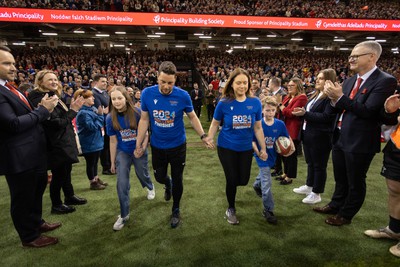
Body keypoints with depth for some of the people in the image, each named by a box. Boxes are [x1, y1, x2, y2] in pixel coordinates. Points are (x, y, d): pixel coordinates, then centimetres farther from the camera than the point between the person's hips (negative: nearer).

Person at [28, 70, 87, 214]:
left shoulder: (52, 96, 11)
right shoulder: (42, 99, -19)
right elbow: (57, 123, -23)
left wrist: (72, 109, 5)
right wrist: (73, 110, -17)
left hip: (63, 142, 10)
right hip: (56, 144, -10)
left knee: (66, 171, 20)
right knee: (58, 174, 4)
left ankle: (70, 196, 37)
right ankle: (56, 205, 20)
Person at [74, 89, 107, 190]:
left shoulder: (93, 109, 5)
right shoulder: (83, 113, -21)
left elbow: (99, 124, 13)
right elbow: (92, 127, -24)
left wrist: (100, 114, -4)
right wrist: (100, 115, -19)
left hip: (96, 141, 8)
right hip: (89, 143, -8)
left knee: (95, 162, 20)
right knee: (90, 163, 7)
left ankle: (96, 179, 34)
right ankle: (93, 183, 20)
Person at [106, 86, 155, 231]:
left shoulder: (137, 112, -21)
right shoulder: (110, 118, -14)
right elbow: (113, 141, -5)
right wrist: (112, 162, 1)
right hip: (122, 152, 1)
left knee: (142, 174, 19)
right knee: (122, 183, -4)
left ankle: (150, 187, 57)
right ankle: (124, 215, 14)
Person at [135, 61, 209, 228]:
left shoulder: (182, 96, -17)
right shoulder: (147, 93, -13)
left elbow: (192, 117, -2)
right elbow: (144, 120, -3)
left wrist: (203, 136, -9)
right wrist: (138, 144, -1)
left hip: (177, 146, -1)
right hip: (157, 146, 2)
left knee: (177, 180, 11)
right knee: (159, 177, 18)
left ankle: (176, 210, 36)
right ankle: (167, 184, 57)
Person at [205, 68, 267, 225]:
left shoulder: (255, 103, -8)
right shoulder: (224, 103, -14)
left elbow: (258, 128, 0)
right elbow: (215, 123, -2)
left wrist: (263, 148, 3)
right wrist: (209, 138, -19)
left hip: (246, 148, 3)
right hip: (226, 147, -2)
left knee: (243, 180, 11)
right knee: (231, 180, 4)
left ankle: (231, 186, 50)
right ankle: (231, 209, 31)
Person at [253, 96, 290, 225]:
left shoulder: (280, 124, -11)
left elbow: (286, 139, 0)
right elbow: (252, 140, -13)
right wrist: (258, 152, -25)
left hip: (272, 155, 5)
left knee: (265, 172, 30)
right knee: (266, 182, -6)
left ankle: (256, 185, 63)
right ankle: (268, 210, 7)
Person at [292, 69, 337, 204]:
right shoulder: (316, 95, 15)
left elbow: (326, 117, -23)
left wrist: (305, 114, -22)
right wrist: (302, 112, 3)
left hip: (320, 137, -9)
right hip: (308, 134, 9)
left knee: (319, 165, 5)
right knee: (310, 163, 20)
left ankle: (316, 193, 17)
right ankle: (309, 186, 36)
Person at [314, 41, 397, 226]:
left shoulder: (385, 81, -14)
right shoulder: (350, 81, 8)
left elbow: (368, 111, -23)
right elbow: (341, 109, 8)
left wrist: (340, 96, -25)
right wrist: (334, 98, -12)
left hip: (359, 141, -7)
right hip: (340, 138, 7)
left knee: (355, 182, 12)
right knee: (340, 179, 23)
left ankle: (346, 215, 30)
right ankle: (335, 205, 42)